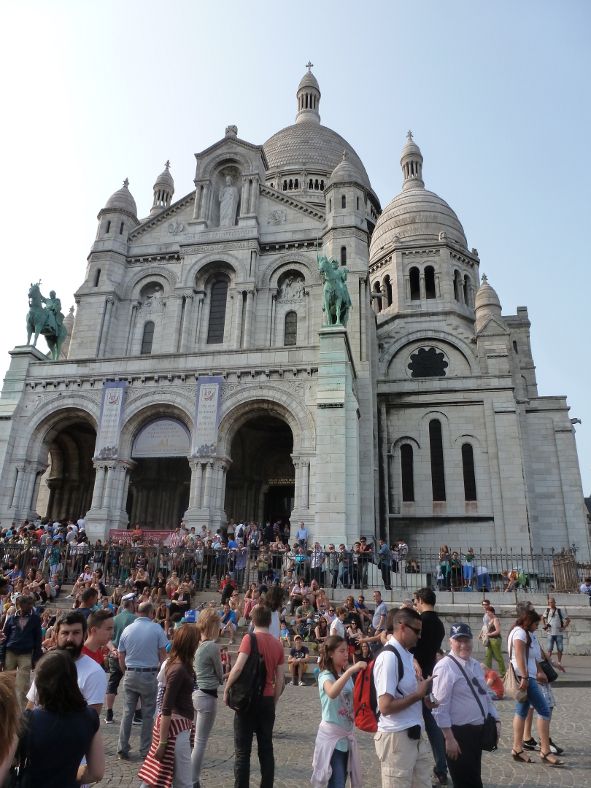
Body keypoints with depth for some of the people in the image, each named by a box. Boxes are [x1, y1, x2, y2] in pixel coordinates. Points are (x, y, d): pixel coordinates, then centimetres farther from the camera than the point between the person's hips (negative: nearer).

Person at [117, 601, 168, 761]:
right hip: (149, 675, -3)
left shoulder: (127, 630, 2)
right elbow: (163, 654, -5)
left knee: (127, 712, 13)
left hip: (130, 675, 3)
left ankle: (122, 749, 17)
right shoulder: (156, 629, -7)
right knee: (148, 714, 8)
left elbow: (121, 657, 7)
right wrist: (162, 672, 10)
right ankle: (145, 750, 16)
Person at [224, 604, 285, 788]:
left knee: (242, 750, 6)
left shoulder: (250, 638, -11)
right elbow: (280, 679, 7)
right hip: (268, 700, 4)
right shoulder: (277, 644, 3)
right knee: (266, 748, 14)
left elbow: (238, 668, -20)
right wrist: (274, 701, 17)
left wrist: (226, 689, -6)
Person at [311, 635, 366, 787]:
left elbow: (354, 701, 14)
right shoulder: (325, 675, -17)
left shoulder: (347, 675, 6)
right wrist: (350, 670, -46)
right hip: (332, 734, -7)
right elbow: (332, 693, -39)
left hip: (348, 733, 7)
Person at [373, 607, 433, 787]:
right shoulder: (389, 657, -21)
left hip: (415, 735, 9)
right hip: (397, 737, -9)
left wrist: (423, 696, 1)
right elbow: (386, 706, -25)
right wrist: (418, 694, -17)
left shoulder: (407, 655, 9)